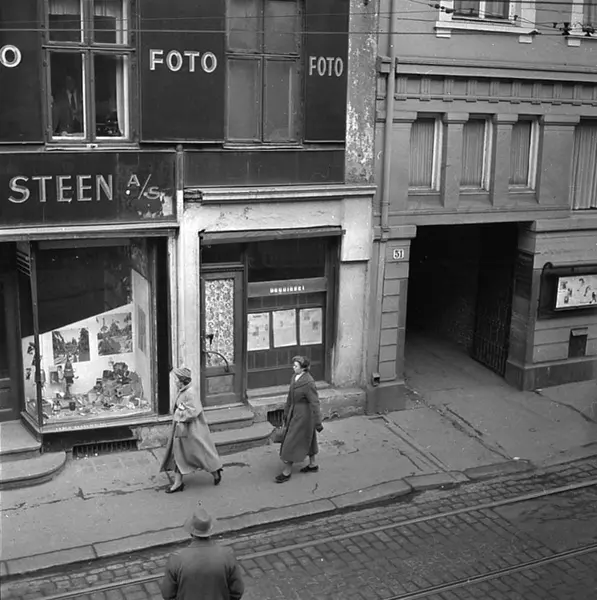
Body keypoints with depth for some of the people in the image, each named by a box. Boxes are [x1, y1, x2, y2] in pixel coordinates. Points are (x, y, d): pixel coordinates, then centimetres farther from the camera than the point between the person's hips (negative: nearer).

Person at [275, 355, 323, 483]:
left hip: (303, 416, -9)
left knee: (291, 442, -1)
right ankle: (313, 465, 37)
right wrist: (286, 413, 19)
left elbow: (315, 403, -21)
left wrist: (318, 423, -18)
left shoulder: (308, 383, -25)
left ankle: (287, 472, 10)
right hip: (295, 413, 9)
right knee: (307, 440, 21)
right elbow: (290, 397, 12)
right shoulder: (294, 377, 1)